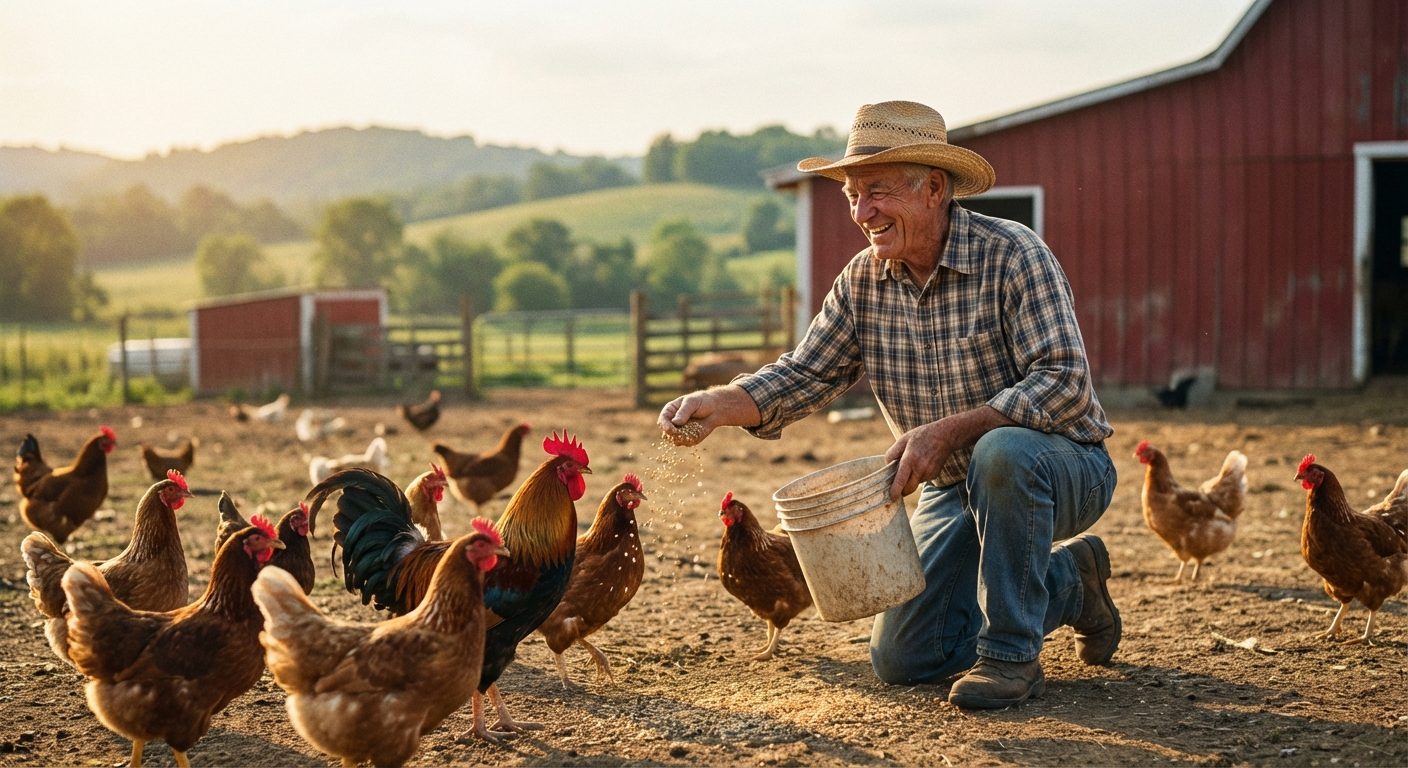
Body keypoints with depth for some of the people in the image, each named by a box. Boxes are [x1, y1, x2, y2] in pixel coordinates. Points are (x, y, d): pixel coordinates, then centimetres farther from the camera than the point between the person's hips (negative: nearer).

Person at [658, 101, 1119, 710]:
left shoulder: (1012, 255, -20)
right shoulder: (863, 281, -2)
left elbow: (1065, 382, -28)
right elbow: (804, 375, -3)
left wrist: (950, 431, -35)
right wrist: (717, 405, -22)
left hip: (1062, 465, -6)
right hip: (955, 492, 6)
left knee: (1003, 452, -40)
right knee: (902, 660, 1)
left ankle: (1010, 653, -20)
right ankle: (1067, 580, 22)